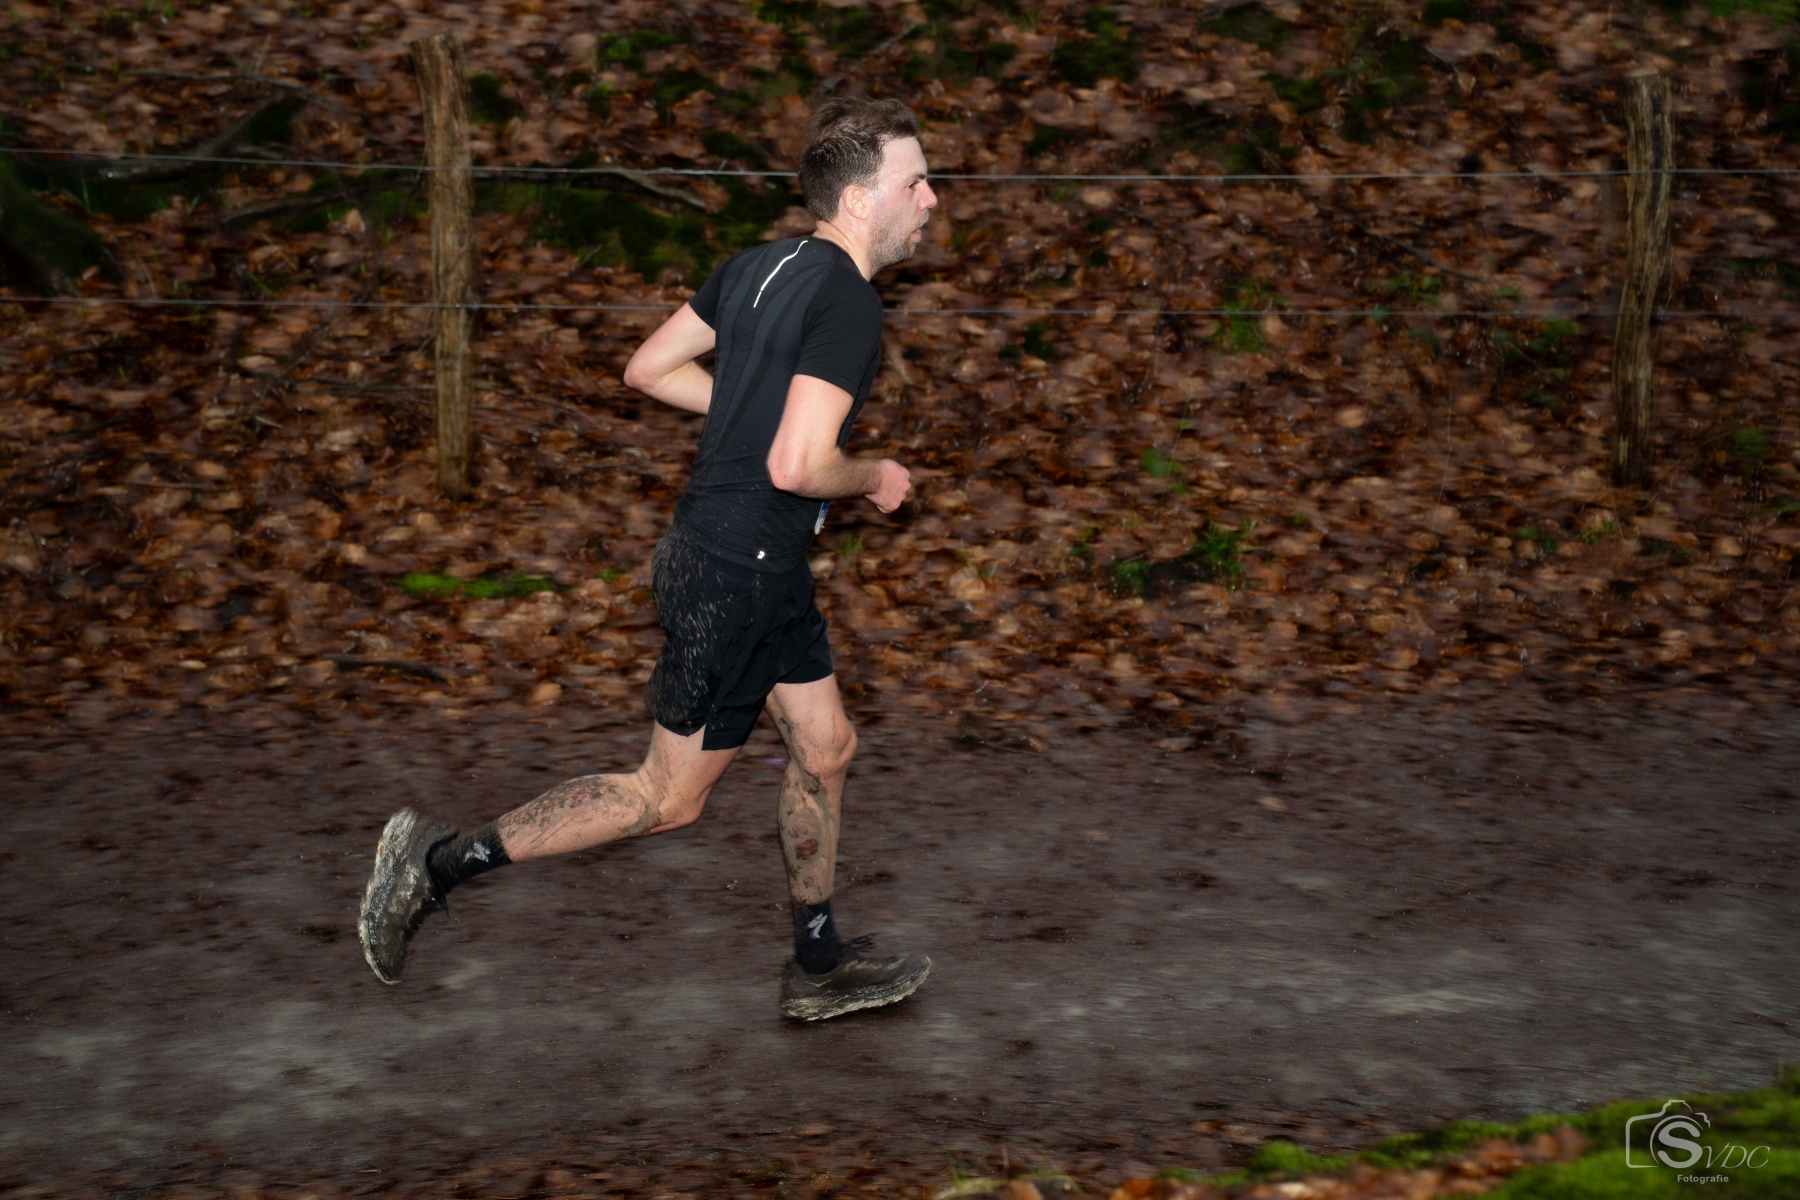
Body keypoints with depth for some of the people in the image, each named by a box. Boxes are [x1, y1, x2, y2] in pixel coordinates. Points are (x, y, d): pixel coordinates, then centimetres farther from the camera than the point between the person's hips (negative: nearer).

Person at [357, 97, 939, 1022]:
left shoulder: (758, 266, 7)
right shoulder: (849, 304, -21)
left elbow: (651, 368, 12)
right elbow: (798, 467, -28)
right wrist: (875, 479, -8)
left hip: (709, 550, 10)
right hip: (737, 573, -10)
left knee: (824, 747, 18)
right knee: (669, 798, 2)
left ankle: (820, 966, 30)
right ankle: (441, 861, 6)